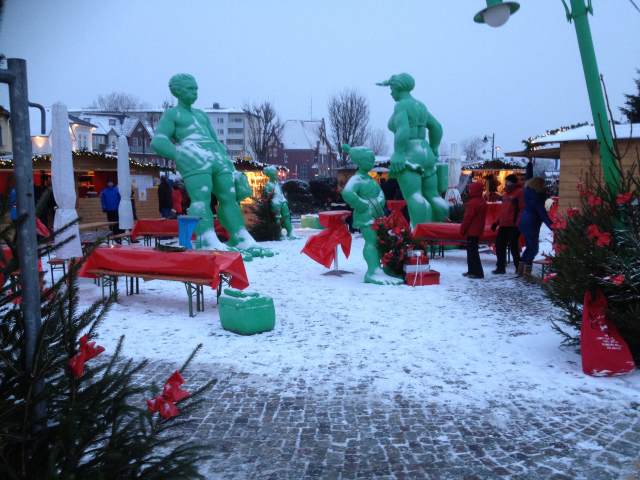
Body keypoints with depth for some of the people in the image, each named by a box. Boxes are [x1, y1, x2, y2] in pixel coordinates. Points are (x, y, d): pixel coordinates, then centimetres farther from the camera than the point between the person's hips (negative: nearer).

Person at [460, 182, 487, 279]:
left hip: (471, 231, -10)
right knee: (472, 250, 16)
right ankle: (472, 271, 22)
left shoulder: (473, 202, -18)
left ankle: (477, 272, -8)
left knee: (472, 251, -7)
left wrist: (462, 229, -9)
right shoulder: (482, 202, 13)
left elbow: (468, 218, -18)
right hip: (478, 230, 10)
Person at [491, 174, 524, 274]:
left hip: (513, 226, -8)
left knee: (513, 247, -4)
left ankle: (519, 268, 7)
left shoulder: (520, 192, -8)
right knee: (499, 245, 9)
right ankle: (500, 267, 19)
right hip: (503, 225, 8)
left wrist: (517, 224, -19)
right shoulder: (506, 193, 18)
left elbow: (522, 210, -14)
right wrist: (497, 222, 19)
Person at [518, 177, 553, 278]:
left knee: (529, 247, 17)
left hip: (524, 222, 9)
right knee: (533, 248, -2)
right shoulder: (536, 196, -18)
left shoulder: (528, 193, 9)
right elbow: (542, 212, -21)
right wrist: (551, 225, -21)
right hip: (532, 224, -9)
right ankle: (526, 272, -2)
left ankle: (521, 270, 19)